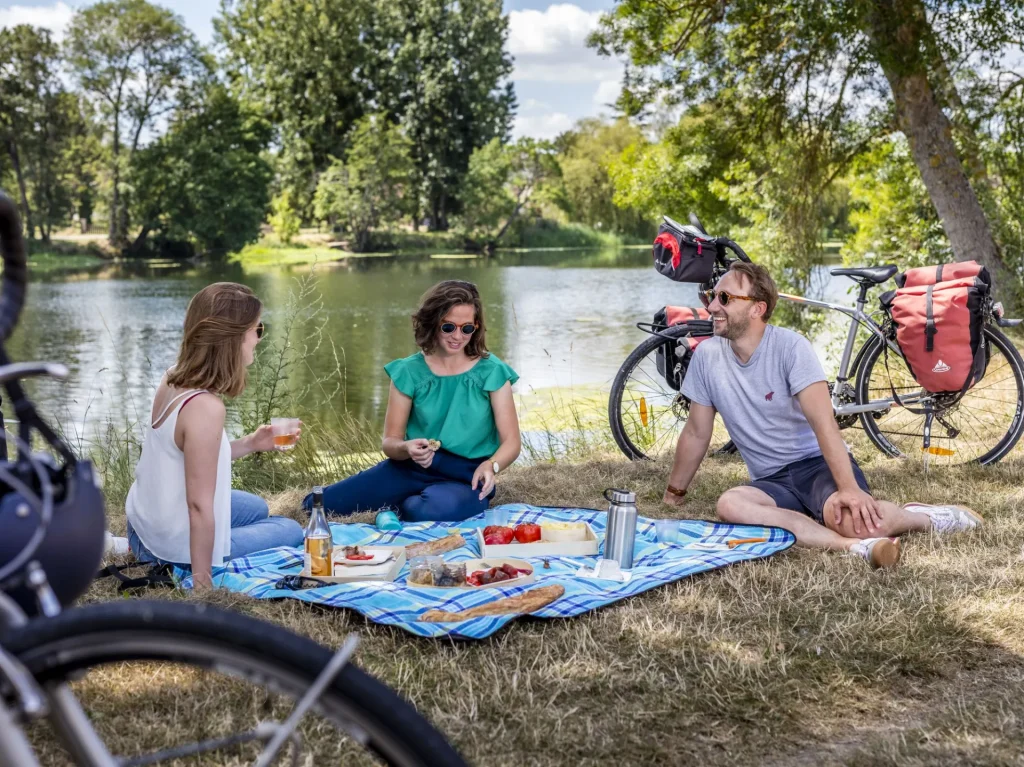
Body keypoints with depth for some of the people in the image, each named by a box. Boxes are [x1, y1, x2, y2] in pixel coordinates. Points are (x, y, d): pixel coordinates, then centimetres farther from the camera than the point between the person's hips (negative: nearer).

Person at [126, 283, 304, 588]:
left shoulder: (173, 380, -5)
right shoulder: (205, 407, -31)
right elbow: (199, 505, -28)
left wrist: (249, 445, 5)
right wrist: (202, 582, -22)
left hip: (145, 523, 8)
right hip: (178, 548, -7)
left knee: (257, 508, 32)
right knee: (291, 530, 15)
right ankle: (179, 573, 5)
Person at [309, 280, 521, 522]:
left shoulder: (491, 371, -3)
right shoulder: (409, 372, 1)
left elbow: (511, 441, -6)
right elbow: (389, 441, 3)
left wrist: (491, 465, -29)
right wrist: (407, 448, -22)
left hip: (465, 478, -2)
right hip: (412, 468, 2)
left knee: (431, 511, -39)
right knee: (317, 504, -12)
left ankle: (406, 507, -1)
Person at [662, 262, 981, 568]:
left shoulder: (790, 346, -12)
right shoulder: (706, 356, -1)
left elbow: (823, 422, -23)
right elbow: (696, 433, 10)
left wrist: (848, 487, -34)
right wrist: (674, 493, 14)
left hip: (817, 463, -3)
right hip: (772, 481, 4)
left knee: (853, 518, -37)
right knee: (729, 504, -33)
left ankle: (926, 516, -3)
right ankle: (856, 546, -37)